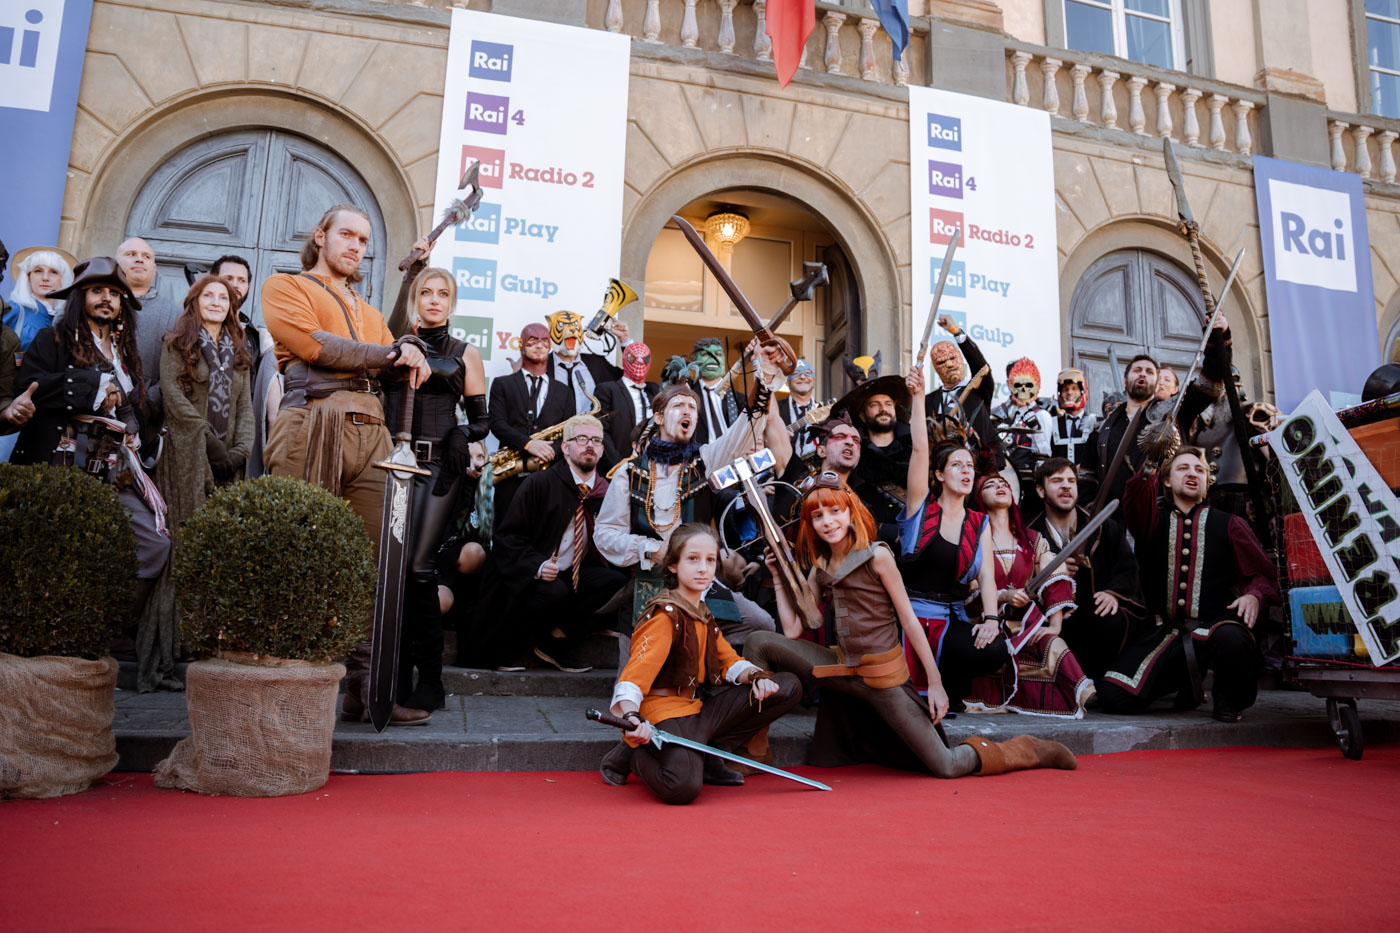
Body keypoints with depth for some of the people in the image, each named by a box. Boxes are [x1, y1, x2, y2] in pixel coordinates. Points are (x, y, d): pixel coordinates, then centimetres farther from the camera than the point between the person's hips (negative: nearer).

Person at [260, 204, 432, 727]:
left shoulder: (369, 312, 33)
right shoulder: (285, 287, 15)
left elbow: (393, 365, 22)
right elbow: (313, 343, -4)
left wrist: (409, 352, -2)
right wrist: (388, 353, 1)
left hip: (370, 435, 5)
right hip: (311, 426, -5)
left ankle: (366, 688, -1)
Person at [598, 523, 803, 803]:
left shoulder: (703, 614, 14)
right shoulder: (666, 614, -12)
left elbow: (728, 661, 15)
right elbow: (638, 669, -25)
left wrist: (755, 676, -8)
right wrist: (630, 715, -42)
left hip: (697, 708, 9)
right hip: (664, 711, -8)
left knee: (789, 687, 7)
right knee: (683, 786, -38)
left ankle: (707, 753, 3)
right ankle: (633, 753, -1)